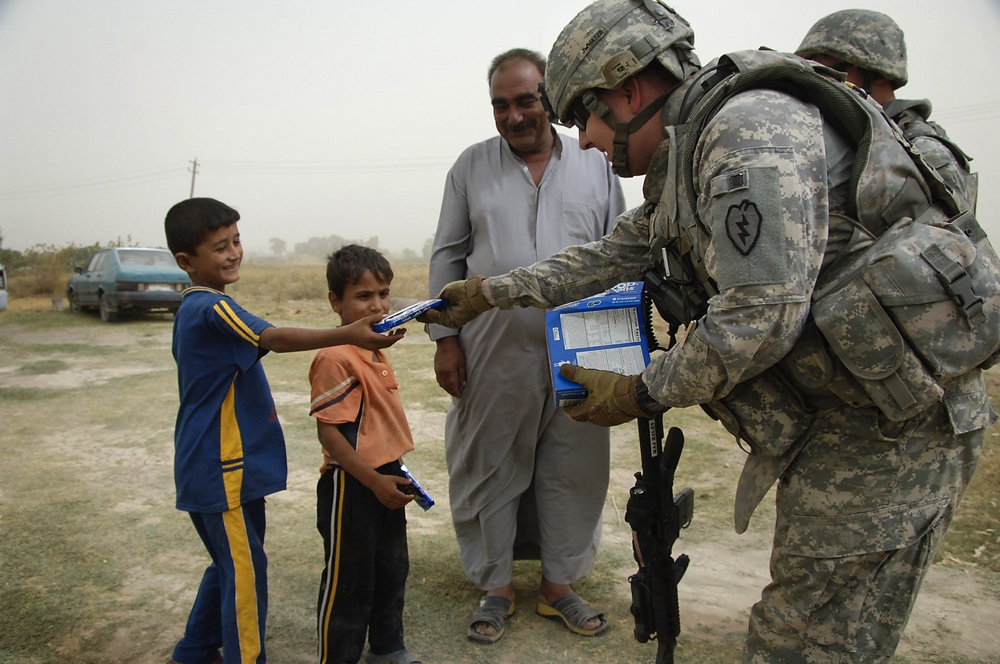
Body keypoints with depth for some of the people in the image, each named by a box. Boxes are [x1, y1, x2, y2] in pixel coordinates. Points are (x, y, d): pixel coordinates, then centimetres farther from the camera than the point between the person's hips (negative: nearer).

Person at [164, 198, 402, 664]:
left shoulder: (192, 309, 13)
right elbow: (274, 338, -36)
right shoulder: (212, 309, -20)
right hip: (222, 469, -11)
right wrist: (347, 335, -48)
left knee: (230, 566, 22)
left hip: (216, 466, 11)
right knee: (245, 572, -2)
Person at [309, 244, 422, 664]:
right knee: (349, 581, 6)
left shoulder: (376, 352, 8)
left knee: (392, 570, 22)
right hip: (351, 486, -9)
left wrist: (391, 474, 16)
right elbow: (328, 431, -23)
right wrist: (373, 481, -22)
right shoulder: (335, 358, -21)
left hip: (384, 480, 9)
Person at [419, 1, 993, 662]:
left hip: (891, 415, -10)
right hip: (831, 411, 10)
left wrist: (641, 395, -13)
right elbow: (610, 256, 23)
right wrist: (488, 292, 23)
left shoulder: (751, 125, -19)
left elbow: (763, 314, -26)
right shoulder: (682, 155, 14)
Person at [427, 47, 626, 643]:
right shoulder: (472, 166, 9)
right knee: (491, 469, 7)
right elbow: (447, 257, 8)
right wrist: (445, 337, 1)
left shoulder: (596, 166, 9)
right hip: (494, 352, 0)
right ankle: (497, 587, 25)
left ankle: (558, 586, 26)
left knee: (573, 472, 8)